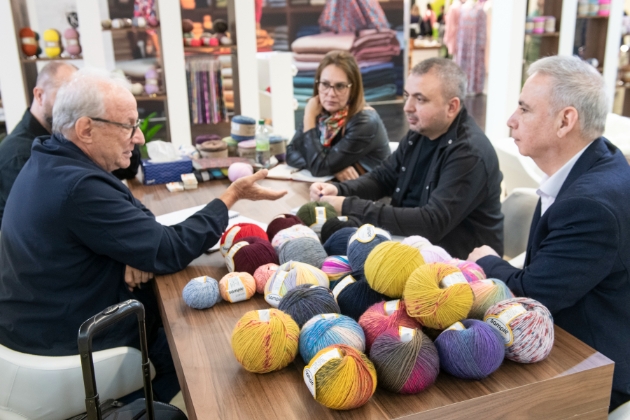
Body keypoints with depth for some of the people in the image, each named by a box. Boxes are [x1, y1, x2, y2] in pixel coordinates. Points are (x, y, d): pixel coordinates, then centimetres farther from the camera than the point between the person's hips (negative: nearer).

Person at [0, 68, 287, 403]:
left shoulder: (48, 163, 1)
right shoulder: (79, 187, -30)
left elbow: (125, 220, 7)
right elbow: (169, 252, -25)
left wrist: (139, 252, -14)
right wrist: (231, 196, -16)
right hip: (70, 341, -8)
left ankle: (142, 399, 30)